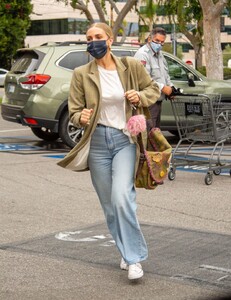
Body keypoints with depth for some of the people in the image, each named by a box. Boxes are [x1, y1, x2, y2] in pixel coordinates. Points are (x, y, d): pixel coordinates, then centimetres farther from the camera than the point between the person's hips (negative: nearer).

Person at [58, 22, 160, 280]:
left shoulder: (131, 66, -1)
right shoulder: (81, 74, -2)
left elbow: (153, 88, 14)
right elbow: (74, 112, 1)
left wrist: (140, 97, -8)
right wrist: (81, 117, -22)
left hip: (125, 140, -2)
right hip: (98, 142, 2)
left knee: (122, 198, -19)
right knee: (109, 206, 8)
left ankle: (134, 259, -8)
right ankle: (128, 252, 28)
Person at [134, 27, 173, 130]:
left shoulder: (159, 54, 18)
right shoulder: (142, 54, -14)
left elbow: (165, 74, 30)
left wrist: (170, 87, 10)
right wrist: (163, 88, -21)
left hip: (158, 101, 10)